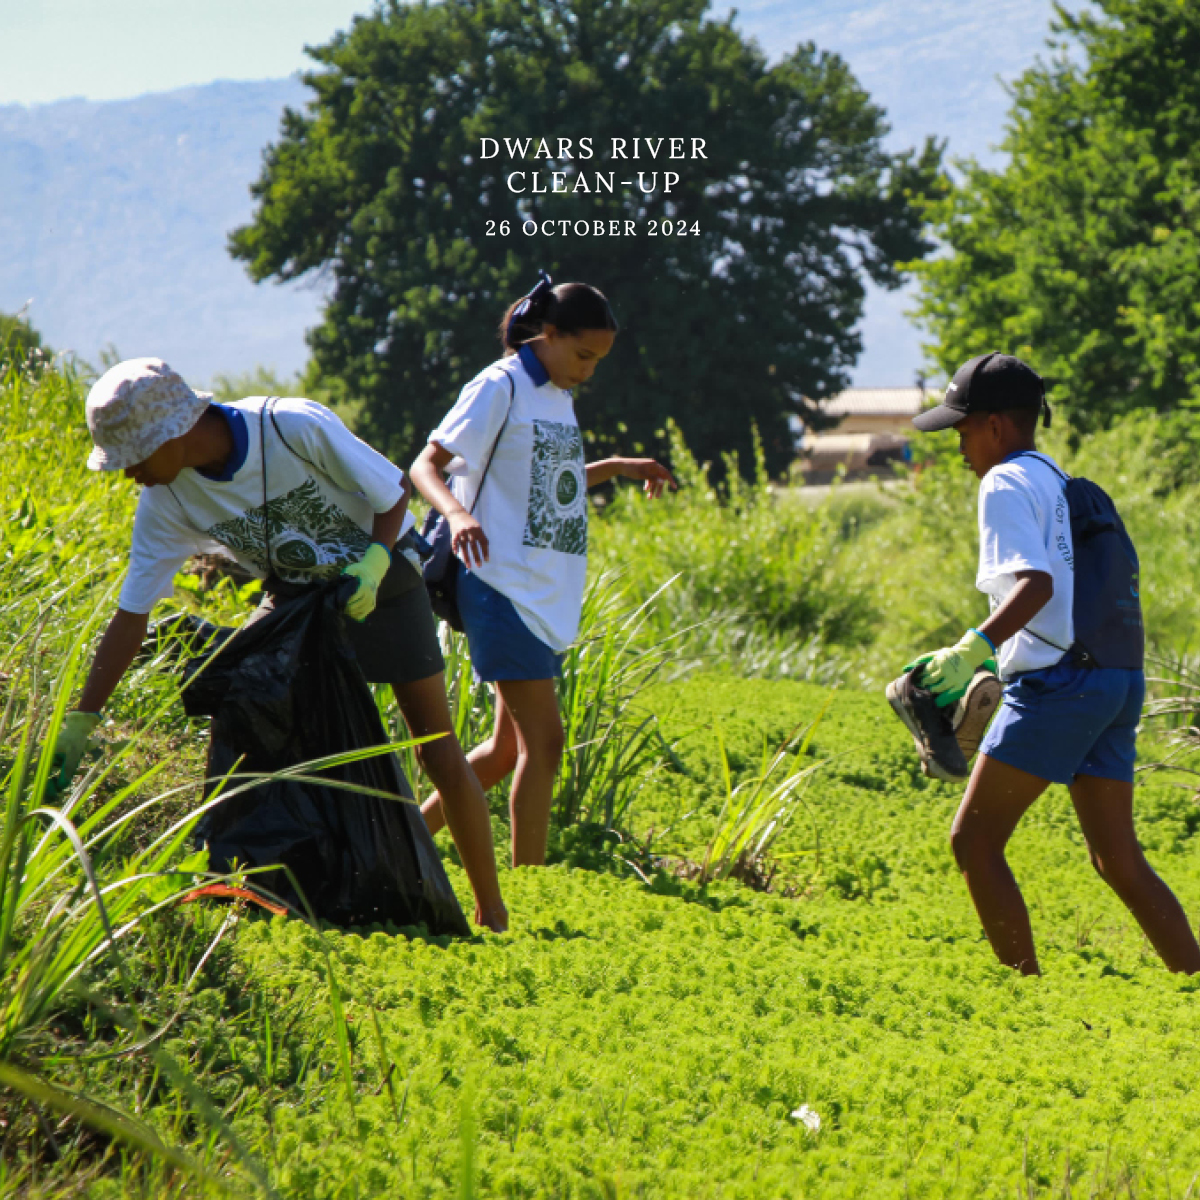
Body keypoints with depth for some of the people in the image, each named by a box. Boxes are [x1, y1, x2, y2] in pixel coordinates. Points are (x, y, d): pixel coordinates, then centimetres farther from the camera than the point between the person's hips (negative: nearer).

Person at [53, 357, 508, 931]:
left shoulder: (298, 429, -33)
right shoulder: (165, 501, -19)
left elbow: (395, 492, -16)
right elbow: (130, 615, -15)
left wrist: (374, 560, -34)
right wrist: (79, 722, -20)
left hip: (380, 580, -4)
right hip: (294, 593, 4)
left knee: (439, 753, -4)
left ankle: (493, 916, 6)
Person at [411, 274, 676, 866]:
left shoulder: (557, 395, 16)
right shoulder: (500, 388, -10)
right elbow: (425, 466, -16)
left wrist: (616, 467, 21)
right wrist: (457, 513, -35)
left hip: (545, 595, 9)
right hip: (504, 589, -9)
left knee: (508, 749, 12)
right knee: (544, 741, -11)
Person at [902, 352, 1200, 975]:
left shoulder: (1007, 483, -5)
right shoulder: (1065, 485, 22)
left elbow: (1035, 582, -19)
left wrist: (976, 646, -29)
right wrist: (993, 669, 29)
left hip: (1058, 682, -9)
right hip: (1117, 680, 9)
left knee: (974, 840, -3)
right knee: (1119, 860, 11)